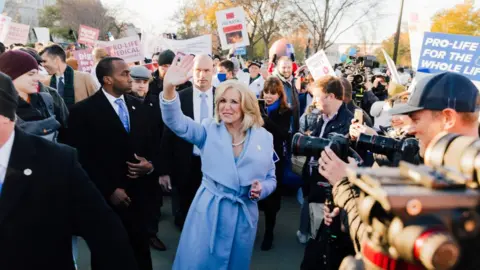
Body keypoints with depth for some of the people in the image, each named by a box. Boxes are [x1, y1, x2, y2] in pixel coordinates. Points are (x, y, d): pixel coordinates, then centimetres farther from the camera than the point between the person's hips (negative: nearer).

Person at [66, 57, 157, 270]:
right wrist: (109, 190, -14)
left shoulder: (137, 106, 7)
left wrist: (150, 165, -7)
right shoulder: (83, 111, -10)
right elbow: (82, 158, -12)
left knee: (140, 248, 14)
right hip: (105, 197, -4)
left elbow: (149, 143, 14)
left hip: (137, 193, 4)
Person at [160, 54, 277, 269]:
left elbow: (271, 178, 9)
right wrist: (169, 88, -36)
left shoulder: (264, 137, 0)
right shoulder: (209, 130, -3)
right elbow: (177, 122, -20)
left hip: (243, 214, 2)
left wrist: (261, 189, -14)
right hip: (208, 211, -1)